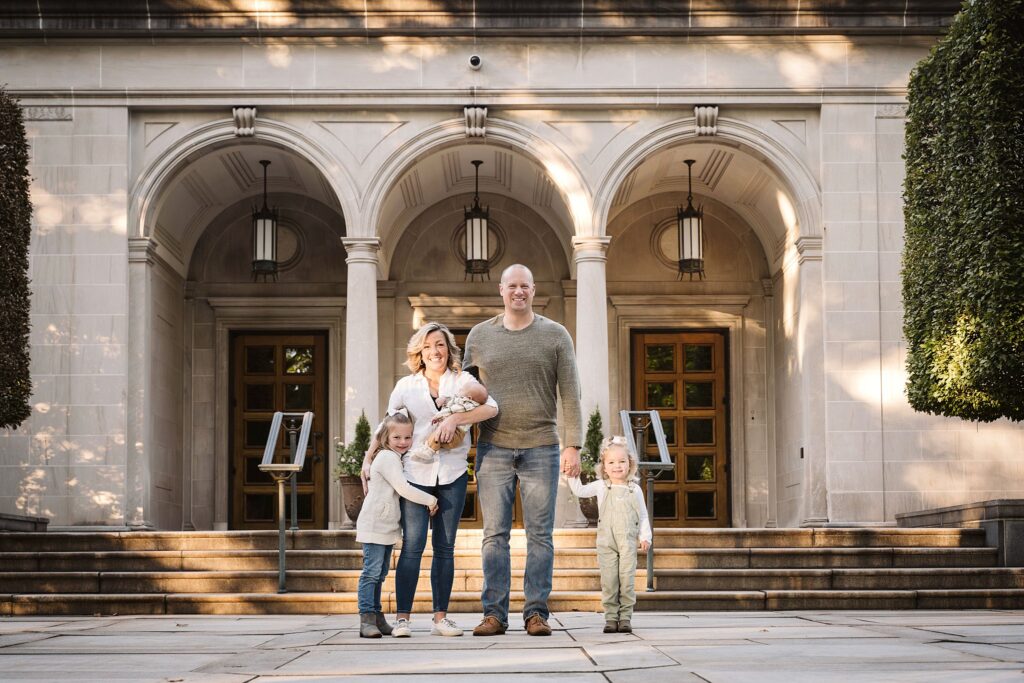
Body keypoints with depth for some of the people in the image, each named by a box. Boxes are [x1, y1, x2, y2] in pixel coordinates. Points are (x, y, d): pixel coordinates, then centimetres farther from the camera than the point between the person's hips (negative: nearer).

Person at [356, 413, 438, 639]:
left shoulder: (397, 458, 17)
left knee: (380, 573, 12)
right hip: (374, 526, -10)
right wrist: (430, 500, -12)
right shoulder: (388, 458, -13)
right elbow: (403, 488, -19)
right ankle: (367, 618, -12)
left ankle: (376, 617, 16)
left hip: (387, 526, 10)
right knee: (371, 571, -11)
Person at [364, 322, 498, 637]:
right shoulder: (406, 386, 8)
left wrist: (455, 419, -21)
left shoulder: (463, 381, 5)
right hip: (415, 472, -1)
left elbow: (491, 407, -11)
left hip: (453, 473, 1)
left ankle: (441, 617, 10)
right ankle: (402, 617, -4)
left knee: (445, 547, 5)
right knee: (412, 546, -8)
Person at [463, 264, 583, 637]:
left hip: (541, 448, -1)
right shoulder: (479, 336, 9)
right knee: (494, 534, 0)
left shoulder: (555, 336, 5)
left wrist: (573, 446, -7)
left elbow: (570, 394, 1)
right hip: (493, 449, 1)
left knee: (540, 534, 0)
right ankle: (494, 614, 3)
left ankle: (536, 613, 4)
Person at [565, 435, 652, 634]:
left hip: (628, 542, 0)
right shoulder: (601, 487, 8)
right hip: (606, 541, 0)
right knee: (609, 581, -1)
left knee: (627, 580, -4)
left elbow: (643, 516, 11)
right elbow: (579, 491, 4)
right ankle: (611, 617, 5)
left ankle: (625, 617, 3)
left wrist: (645, 536, 2)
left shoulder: (634, 489, 8)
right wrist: (572, 475, -7)